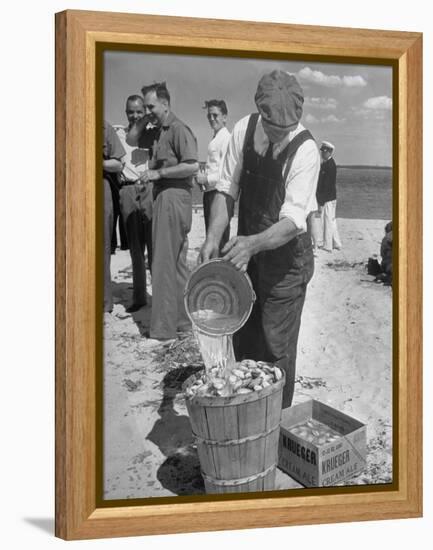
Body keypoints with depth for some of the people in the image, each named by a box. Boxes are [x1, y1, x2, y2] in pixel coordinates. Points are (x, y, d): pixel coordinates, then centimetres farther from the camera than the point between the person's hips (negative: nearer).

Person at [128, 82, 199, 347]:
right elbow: (132, 140, 24)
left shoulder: (179, 129, -12)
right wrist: (145, 120, 10)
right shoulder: (160, 131, 15)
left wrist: (158, 173, -17)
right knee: (177, 263, 15)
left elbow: (192, 166, -21)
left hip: (175, 197, -10)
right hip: (164, 197, 10)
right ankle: (183, 319, 25)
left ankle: (163, 330, -6)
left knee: (165, 264, -9)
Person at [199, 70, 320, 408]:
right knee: (242, 339, 17)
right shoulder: (244, 130, -10)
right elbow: (227, 190, -6)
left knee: (276, 347, 2)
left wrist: (253, 243, -46)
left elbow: (293, 220, -29)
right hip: (247, 251, 5)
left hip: (285, 256, -5)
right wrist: (214, 236, -21)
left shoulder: (305, 150, -24)